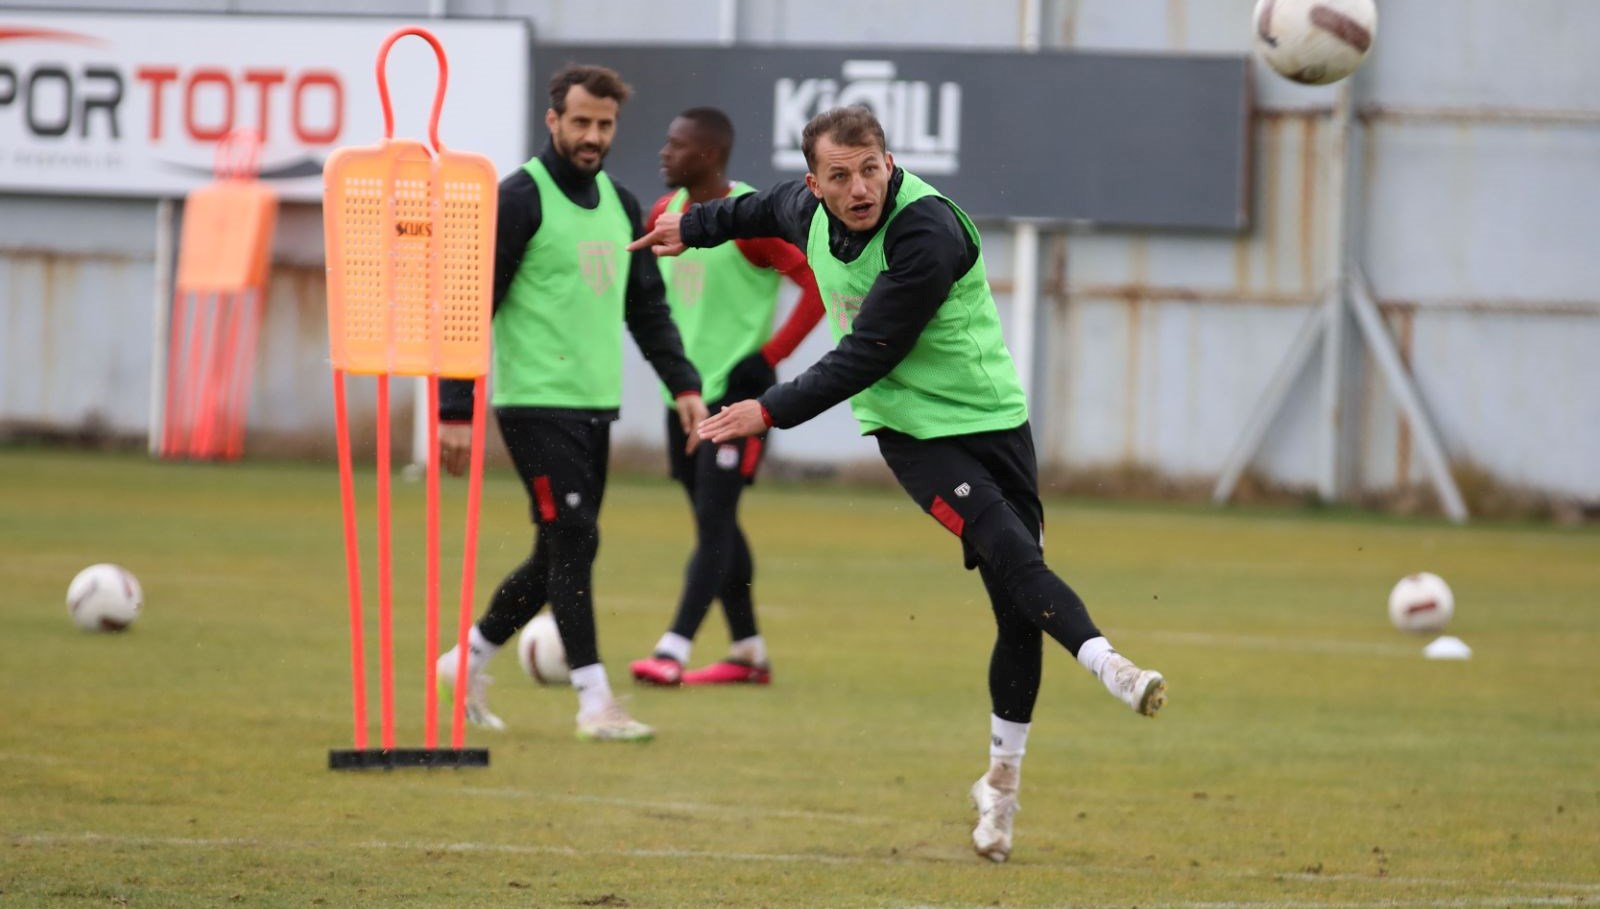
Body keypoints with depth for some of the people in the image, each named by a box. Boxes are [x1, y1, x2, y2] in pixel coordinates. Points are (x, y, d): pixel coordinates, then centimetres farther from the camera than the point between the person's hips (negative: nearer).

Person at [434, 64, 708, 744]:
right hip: (536, 404, -8)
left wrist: (683, 384, 7)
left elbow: (648, 307, 20)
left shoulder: (620, 205, 13)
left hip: (595, 407, 8)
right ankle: (595, 701, -8)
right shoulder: (518, 199, -9)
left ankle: (467, 661, 27)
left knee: (562, 554, 11)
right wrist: (456, 411, -14)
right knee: (574, 541, -11)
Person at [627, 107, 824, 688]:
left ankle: (673, 650, -17)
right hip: (684, 392, 8)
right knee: (714, 521, 11)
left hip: (736, 391, -8)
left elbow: (818, 285, -18)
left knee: (713, 520, -11)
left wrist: (770, 357, -18)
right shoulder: (666, 214, 7)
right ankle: (747, 652, 19)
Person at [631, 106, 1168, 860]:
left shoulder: (926, 231, -23)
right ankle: (1109, 666, -38)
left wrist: (773, 411, -19)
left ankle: (1002, 777, 15)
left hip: (992, 420, -3)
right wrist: (693, 226, 42)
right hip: (911, 427, 3)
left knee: (1019, 611, -1)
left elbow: (869, 355, -23)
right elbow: (764, 209, 26)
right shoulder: (810, 210, -2)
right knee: (1008, 550, -24)